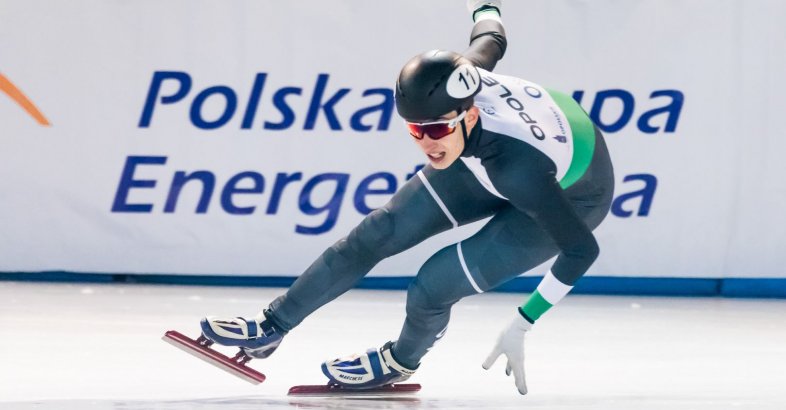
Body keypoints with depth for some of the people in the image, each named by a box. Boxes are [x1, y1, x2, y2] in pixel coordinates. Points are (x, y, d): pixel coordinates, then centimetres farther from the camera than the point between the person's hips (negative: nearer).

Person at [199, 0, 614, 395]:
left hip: (571, 196, -6)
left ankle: (401, 361, 20)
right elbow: (490, 41, -4)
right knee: (378, 233, 2)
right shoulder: (459, 80, -28)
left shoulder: (517, 167, -44)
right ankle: (272, 326, 18)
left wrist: (519, 327, -30)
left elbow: (582, 250, -35)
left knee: (432, 288, -15)